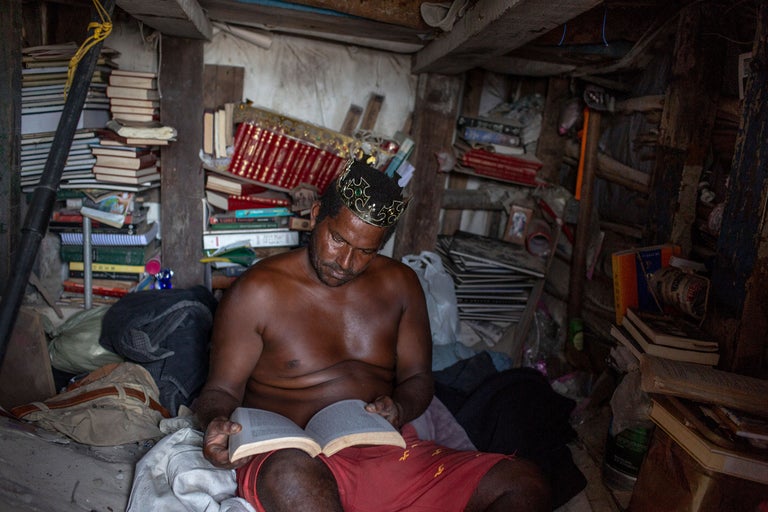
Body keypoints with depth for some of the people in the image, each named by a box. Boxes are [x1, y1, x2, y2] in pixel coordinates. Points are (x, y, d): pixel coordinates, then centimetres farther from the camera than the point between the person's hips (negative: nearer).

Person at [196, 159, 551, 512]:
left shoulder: (399, 284, 9)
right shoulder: (258, 292, -2)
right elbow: (221, 390, 2)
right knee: (291, 476, -43)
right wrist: (216, 423, -22)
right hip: (298, 457, -3)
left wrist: (399, 410, -10)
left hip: (391, 453, 4)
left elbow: (417, 379, 14)